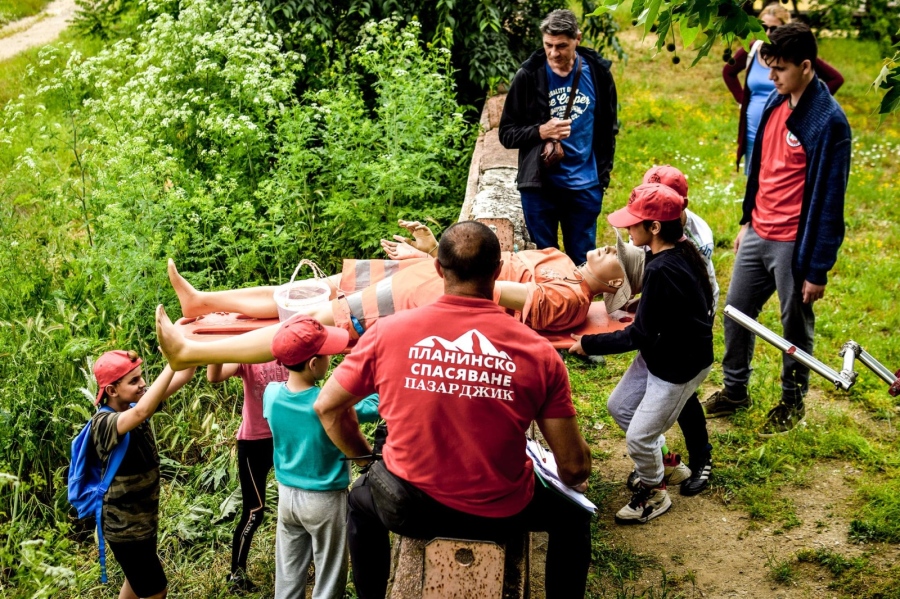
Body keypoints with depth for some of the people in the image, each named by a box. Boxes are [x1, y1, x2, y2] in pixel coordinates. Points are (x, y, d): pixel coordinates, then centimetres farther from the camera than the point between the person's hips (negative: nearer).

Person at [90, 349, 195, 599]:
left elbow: (182, 378, -11)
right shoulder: (103, 423, -27)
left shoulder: (134, 404, -5)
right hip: (125, 527, -8)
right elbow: (142, 413, -49)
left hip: (143, 519, 8)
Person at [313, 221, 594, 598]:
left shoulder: (388, 332, -12)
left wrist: (363, 456, 17)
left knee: (361, 500, 37)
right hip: (500, 515, -1)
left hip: (407, 509, 1)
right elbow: (575, 466, -10)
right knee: (572, 515, 32)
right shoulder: (538, 352, -14)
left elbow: (326, 407, -1)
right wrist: (573, 482, 14)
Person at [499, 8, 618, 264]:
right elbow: (507, 133, -2)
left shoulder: (598, 73, -1)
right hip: (539, 185, -1)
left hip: (585, 187, 1)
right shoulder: (529, 76, -5)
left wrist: (603, 174, 5)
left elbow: (608, 130, 10)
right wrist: (541, 131, -19)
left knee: (583, 261, 9)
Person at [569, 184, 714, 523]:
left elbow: (640, 336, -25)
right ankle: (662, 461, 42)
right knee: (619, 406, 21)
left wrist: (589, 344, -18)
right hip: (658, 353, 9)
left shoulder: (662, 270, -33)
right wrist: (640, 310, 6)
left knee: (639, 437, 3)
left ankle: (654, 493, 30)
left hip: (680, 367, -9)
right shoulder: (680, 249, -5)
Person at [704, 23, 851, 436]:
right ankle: (734, 390, 34)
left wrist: (818, 268, -16)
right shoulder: (776, 103, 4)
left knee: (795, 325, 10)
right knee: (736, 313, 16)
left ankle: (793, 402, 29)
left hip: (794, 243, -7)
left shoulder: (828, 121, -19)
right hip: (757, 234, 7)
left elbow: (829, 199, -17)